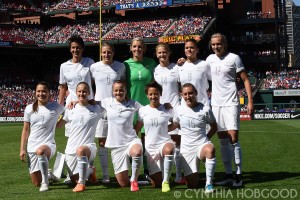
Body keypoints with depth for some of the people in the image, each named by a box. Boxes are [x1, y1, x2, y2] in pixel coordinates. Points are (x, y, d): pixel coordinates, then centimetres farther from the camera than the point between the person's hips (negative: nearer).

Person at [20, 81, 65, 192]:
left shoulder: (56, 107, 0)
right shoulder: (29, 108, 6)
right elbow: (25, 130, 10)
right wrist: (22, 149, 7)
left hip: (48, 144, -3)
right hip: (32, 147, 3)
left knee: (40, 151, -42)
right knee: (36, 183, 4)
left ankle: (45, 182, -22)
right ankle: (47, 175, 41)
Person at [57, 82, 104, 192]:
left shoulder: (96, 109, 2)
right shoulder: (71, 110, 10)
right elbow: (58, 124, 22)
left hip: (88, 146, -4)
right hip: (71, 149, 4)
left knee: (80, 150, -41)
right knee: (75, 179, 7)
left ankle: (81, 184, -26)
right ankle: (89, 171, 41)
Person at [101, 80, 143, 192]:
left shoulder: (133, 104, 3)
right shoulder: (107, 102, 4)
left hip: (131, 140, -1)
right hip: (115, 145, 1)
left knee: (137, 152, -41)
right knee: (123, 183, -1)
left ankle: (134, 180, -14)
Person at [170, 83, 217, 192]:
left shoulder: (205, 109, -5)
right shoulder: (178, 110, 2)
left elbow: (214, 127, 7)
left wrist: (205, 139, 1)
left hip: (202, 144, -2)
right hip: (186, 148, 2)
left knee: (210, 149, -42)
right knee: (192, 185, -2)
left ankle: (209, 184, -29)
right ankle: (194, 175, 38)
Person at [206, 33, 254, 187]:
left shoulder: (233, 58, -3)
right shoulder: (210, 59, 11)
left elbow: (245, 80, -4)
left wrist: (250, 101, -11)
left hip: (231, 103, -5)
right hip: (216, 103, 5)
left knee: (233, 138, -10)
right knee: (223, 141, 6)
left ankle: (238, 176, -3)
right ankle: (228, 175, 13)